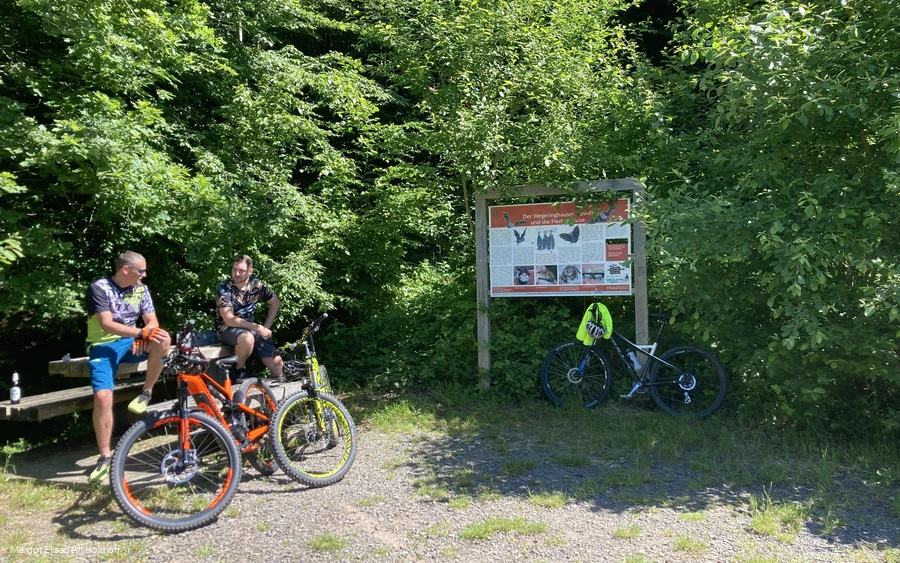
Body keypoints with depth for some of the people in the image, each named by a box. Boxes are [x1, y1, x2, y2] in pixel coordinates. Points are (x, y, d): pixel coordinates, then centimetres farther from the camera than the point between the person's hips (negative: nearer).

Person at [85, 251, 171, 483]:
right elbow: (107, 325, -22)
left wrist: (142, 338, -19)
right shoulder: (99, 288, -12)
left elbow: (152, 321, 3)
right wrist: (142, 332, -32)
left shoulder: (141, 289, 5)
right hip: (103, 345, -4)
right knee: (103, 396, -24)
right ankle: (105, 457, -8)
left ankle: (146, 393, -8)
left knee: (163, 339, -28)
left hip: (131, 342, 4)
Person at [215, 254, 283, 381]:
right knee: (247, 338, -40)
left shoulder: (256, 284, -4)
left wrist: (266, 327, 2)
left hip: (250, 327, 4)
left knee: (276, 363, -12)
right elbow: (229, 320, -23)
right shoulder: (224, 289, -17)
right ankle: (241, 370, -13)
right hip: (227, 328, -4)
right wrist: (258, 327, -25)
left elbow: (274, 302, 11)